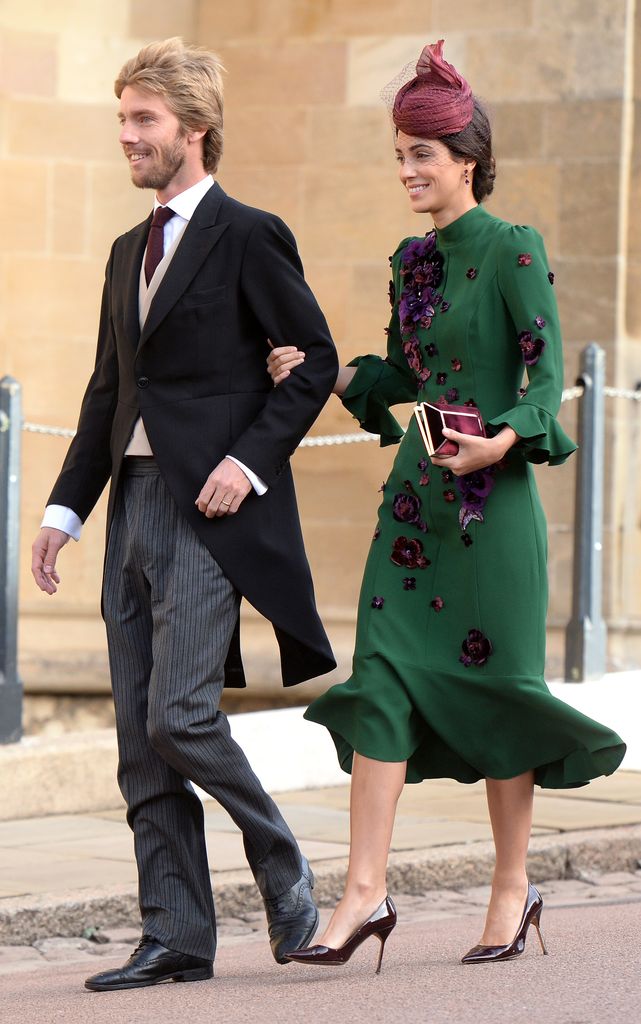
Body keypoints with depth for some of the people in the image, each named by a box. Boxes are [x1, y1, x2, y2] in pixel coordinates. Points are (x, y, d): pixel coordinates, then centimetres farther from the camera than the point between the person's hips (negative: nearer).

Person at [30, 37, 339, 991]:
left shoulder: (249, 237, -4)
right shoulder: (130, 252, 19)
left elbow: (316, 360, -5)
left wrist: (251, 459, -14)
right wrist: (66, 508, 13)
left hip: (210, 509, -8)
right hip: (134, 506, 8)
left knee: (179, 712, -15)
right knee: (141, 736, 4)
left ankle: (284, 868, 8)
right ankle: (176, 937, 9)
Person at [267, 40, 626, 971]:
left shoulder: (512, 252, -7)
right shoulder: (412, 260, 13)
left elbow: (546, 377, -11)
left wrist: (504, 440, -28)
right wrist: (318, 372, 6)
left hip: (491, 501, -6)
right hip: (415, 497, 6)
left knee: (491, 684, 1)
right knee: (382, 675, -4)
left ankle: (513, 886, 16)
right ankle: (365, 892, -7)